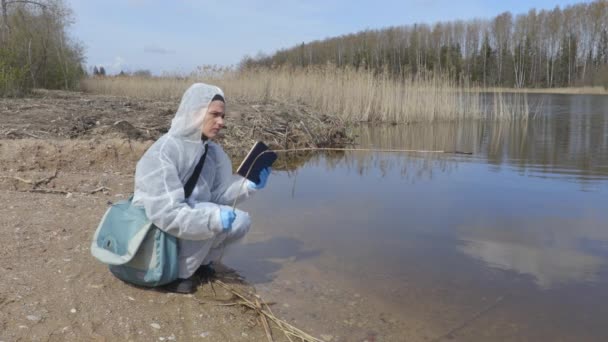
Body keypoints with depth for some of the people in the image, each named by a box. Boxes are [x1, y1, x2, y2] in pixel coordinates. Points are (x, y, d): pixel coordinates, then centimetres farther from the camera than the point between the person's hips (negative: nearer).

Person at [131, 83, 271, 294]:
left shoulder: (212, 151, -2)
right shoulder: (163, 152, -27)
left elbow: (217, 194, 1)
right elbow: (165, 213, -32)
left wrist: (248, 185, -14)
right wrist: (214, 217, -35)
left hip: (191, 218, 7)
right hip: (156, 229, -7)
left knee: (241, 221, -8)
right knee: (210, 221, -29)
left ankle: (199, 262, 8)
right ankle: (178, 273, -9)